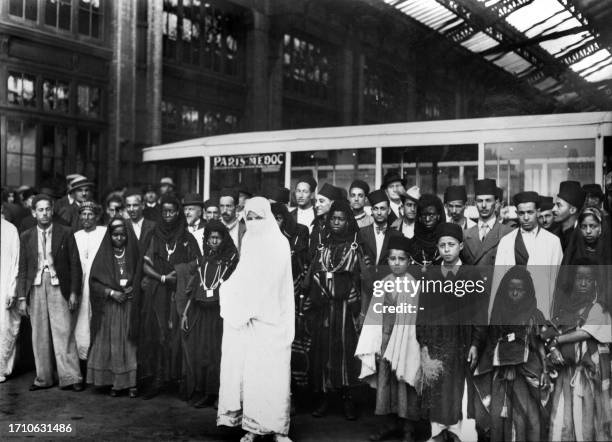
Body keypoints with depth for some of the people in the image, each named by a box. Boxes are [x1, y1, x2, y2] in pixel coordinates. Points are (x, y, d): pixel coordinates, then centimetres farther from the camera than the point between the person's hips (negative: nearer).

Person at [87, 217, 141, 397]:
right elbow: (94, 281, 1)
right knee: (111, 343, -2)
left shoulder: (134, 254, 6)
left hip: (129, 307, 0)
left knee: (129, 343, -4)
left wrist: (131, 289, -11)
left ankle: (131, 382, 0)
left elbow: (141, 279, 8)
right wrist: (112, 292, -11)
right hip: (108, 307, 0)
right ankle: (114, 382, 4)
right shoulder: (103, 255, 5)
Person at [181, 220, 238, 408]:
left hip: (218, 313, -4)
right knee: (195, 353, 4)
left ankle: (212, 394, 8)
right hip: (198, 312, 4)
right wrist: (185, 313, 8)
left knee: (214, 353, -3)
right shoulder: (204, 260, 13)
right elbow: (193, 289, 14)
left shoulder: (231, 259, 0)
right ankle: (197, 392, 16)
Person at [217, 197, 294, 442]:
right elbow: (243, 279, 13)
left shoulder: (279, 243, -2)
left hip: (273, 319, -4)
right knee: (249, 371, 2)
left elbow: (277, 283, -8)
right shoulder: (249, 242, 12)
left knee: (273, 373, -4)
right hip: (246, 316, 4)